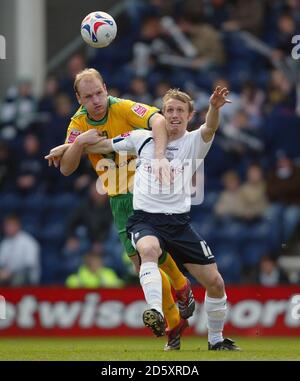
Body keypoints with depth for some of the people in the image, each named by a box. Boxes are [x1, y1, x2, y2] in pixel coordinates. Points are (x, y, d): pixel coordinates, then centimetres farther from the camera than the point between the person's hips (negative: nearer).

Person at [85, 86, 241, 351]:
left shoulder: (194, 143, 1)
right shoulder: (143, 138, 6)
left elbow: (209, 129, -22)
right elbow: (104, 145, 19)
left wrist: (214, 108, -44)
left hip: (179, 222, 1)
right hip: (145, 219, -1)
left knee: (215, 283, 0)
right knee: (149, 249, -38)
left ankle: (216, 339, 24)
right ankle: (156, 312, -56)